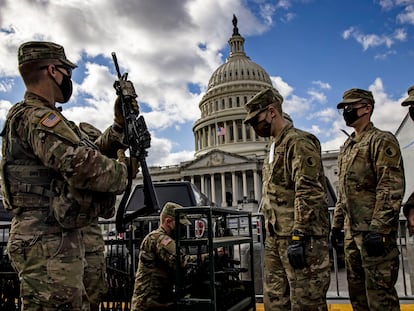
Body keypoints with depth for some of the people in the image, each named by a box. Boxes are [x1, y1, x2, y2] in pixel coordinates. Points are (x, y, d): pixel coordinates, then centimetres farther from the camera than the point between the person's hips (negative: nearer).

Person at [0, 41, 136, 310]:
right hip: (49, 242, -11)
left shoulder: (38, 117, 18)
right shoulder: (36, 117, -15)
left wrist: (119, 125, 15)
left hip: (56, 239, 11)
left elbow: (92, 154, 19)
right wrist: (125, 172, -12)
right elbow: (84, 167, -30)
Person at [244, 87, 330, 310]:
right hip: (276, 238, 10)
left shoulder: (299, 142, -10)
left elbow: (309, 193, -20)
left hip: (301, 238, -9)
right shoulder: (274, 147, 19)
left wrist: (298, 236, -23)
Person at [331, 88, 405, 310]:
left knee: (379, 292, -1)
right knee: (356, 291, 15)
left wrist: (377, 229, -23)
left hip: (374, 231, -8)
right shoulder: (346, 147, 18)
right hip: (352, 231, 8)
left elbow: (392, 189, -17)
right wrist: (337, 224, 17)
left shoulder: (382, 141, -8)